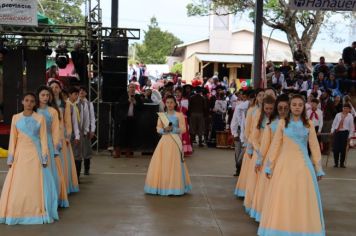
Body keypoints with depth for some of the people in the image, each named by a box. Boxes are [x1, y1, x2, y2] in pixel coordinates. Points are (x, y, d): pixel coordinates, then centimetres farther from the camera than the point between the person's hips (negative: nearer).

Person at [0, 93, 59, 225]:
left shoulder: (40, 118, 2)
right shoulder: (16, 118, 5)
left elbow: (43, 138, 1)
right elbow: (13, 138, 6)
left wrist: (45, 156, -6)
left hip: (35, 154, -1)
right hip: (20, 154, 1)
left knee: (36, 184, 0)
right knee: (18, 185, 1)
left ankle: (38, 212, 7)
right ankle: (17, 213, 10)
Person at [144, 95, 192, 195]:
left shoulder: (179, 115, 0)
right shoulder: (161, 115, 9)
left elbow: (183, 129, -4)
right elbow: (158, 129, 5)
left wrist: (173, 129, -17)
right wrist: (164, 129, -15)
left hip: (175, 142, -3)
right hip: (164, 141, 3)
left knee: (174, 164, -3)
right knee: (161, 163, 2)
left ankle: (175, 187, 3)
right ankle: (162, 186, 11)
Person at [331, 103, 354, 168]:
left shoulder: (350, 116, 1)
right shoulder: (338, 115, 7)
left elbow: (351, 127, 2)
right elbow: (334, 123, 11)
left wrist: (350, 136, -1)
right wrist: (332, 130, 1)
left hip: (345, 132, -2)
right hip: (337, 132, 2)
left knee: (343, 148, 0)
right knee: (335, 148, 0)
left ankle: (342, 163, 13)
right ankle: (336, 163, 12)